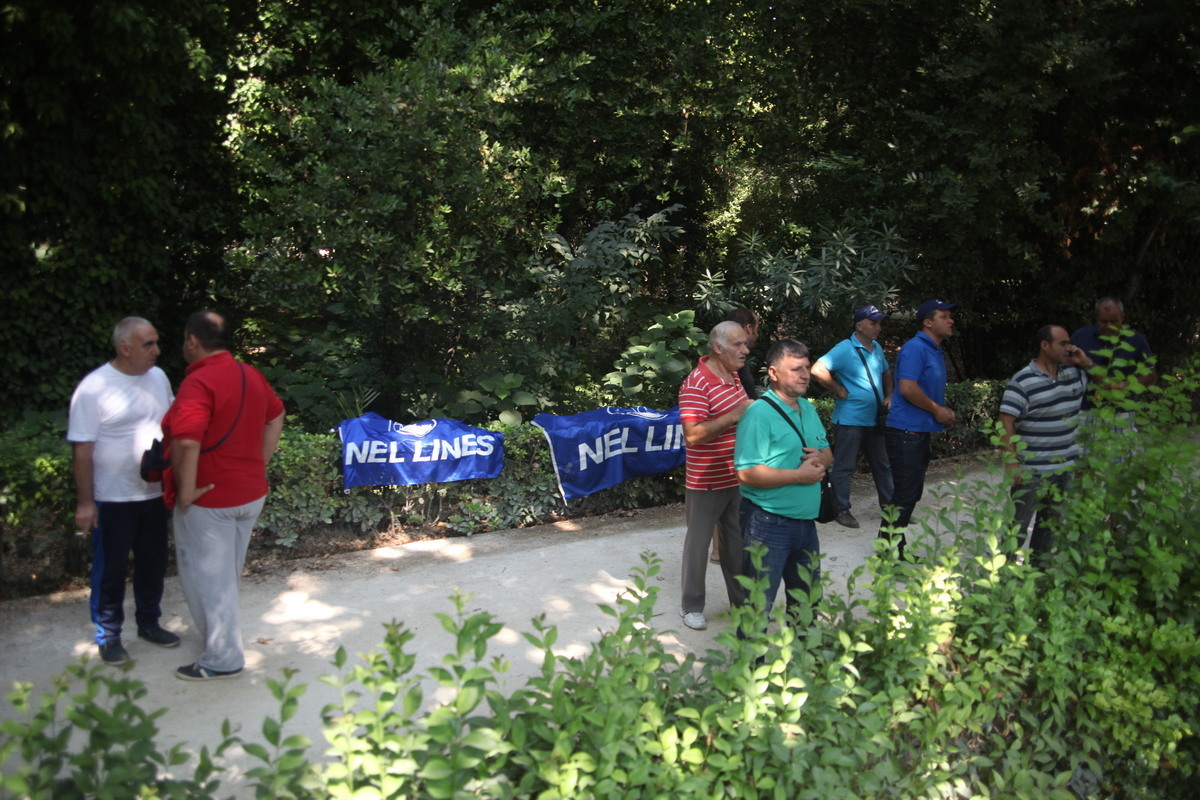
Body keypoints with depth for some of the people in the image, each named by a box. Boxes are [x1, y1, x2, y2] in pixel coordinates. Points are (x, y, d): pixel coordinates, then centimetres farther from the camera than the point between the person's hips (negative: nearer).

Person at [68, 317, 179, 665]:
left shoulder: (158, 378, 1)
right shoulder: (93, 388, -15)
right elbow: (82, 448, -13)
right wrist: (84, 502, -13)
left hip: (154, 493, 5)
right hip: (112, 497, -5)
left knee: (153, 562, 16)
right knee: (110, 569, 8)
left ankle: (149, 622, 34)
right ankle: (108, 636, 23)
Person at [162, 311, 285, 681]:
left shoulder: (199, 382, -21)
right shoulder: (250, 375, 5)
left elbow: (187, 443, -32)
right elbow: (276, 418, 17)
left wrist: (186, 491, -22)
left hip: (209, 499, -8)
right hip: (250, 494, 8)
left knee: (207, 577, 5)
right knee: (227, 574, 22)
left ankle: (222, 659, 13)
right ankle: (221, 639, 38)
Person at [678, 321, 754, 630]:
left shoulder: (733, 376, 8)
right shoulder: (696, 384, -21)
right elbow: (693, 434, -29)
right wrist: (735, 416, -30)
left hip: (736, 478, 8)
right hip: (706, 482, -8)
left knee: (736, 541, 19)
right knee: (698, 542, 7)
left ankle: (742, 600, 33)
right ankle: (691, 605, 21)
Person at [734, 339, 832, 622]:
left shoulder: (808, 408, 11)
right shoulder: (759, 414, -16)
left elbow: (827, 452, 20)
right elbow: (747, 473, -24)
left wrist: (821, 458, -5)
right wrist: (799, 475, -20)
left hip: (806, 521, 8)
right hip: (768, 524, -8)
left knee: (806, 598, 22)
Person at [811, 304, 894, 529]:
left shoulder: (877, 348, 10)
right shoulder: (845, 349, -14)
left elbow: (886, 373, 26)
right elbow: (817, 370, -24)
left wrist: (889, 396, 11)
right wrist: (838, 390, -18)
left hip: (875, 418, 8)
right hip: (850, 419, -8)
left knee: (883, 464, 16)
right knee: (844, 466, 1)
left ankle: (888, 504, 29)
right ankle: (842, 510, 10)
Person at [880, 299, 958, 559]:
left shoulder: (937, 352, 17)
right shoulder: (915, 348, -14)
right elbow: (907, 388, -25)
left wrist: (944, 412, 9)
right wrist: (937, 410, -13)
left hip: (922, 432, 10)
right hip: (906, 431, -10)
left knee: (911, 494, 16)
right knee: (905, 494, -7)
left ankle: (895, 550, 26)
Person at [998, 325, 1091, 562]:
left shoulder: (1074, 373, 5)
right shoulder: (1023, 381, -15)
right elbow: (1006, 422, -18)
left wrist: (1087, 363, 1)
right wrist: (1012, 463, -23)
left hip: (1065, 467, 7)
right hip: (1031, 471, -7)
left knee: (1050, 520, 18)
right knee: (1019, 523, -2)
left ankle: (1038, 562, 32)